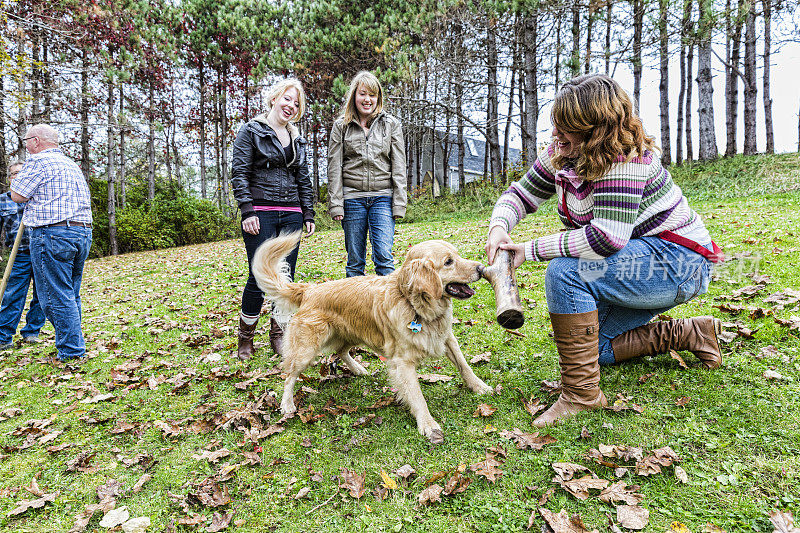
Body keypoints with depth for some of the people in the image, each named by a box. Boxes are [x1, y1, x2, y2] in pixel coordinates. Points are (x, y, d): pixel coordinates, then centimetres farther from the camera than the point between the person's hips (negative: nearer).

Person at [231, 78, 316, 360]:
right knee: (259, 278, -6)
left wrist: (308, 215, 11)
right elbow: (239, 174, -4)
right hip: (261, 214, -5)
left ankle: (279, 335, 17)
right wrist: (247, 211, -13)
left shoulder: (296, 139, 19)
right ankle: (245, 337, 12)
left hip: (291, 215, 5)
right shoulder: (251, 131, 3)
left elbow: (304, 180, 18)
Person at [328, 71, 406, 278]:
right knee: (355, 261, 5)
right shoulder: (341, 125, 8)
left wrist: (399, 204, -3)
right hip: (352, 198, 1)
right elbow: (334, 167, 5)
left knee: (384, 257, -10)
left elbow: (399, 167, 5)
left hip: (383, 198, -1)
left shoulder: (391, 124, 8)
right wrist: (336, 204, -3)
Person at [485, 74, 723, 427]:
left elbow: (606, 239, -36)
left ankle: (582, 393, -21)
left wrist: (532, 250, -29)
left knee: (566, 272, -31)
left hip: (677, 264, -9)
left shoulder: (623, 159, -26)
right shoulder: (562, 153, -1)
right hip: (640, 263, 9)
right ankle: (691, 334, 23)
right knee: (593, 347, 11)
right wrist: (499, 227, -16)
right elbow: (520, 194, 7)